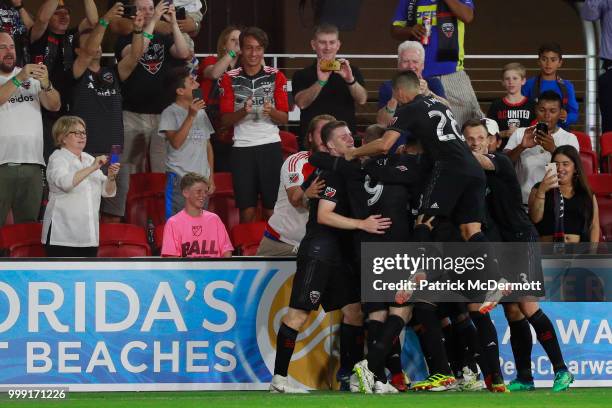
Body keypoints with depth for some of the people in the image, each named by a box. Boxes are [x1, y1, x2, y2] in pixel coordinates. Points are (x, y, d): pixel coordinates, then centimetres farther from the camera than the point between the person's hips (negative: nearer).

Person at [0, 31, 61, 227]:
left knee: (29, 225, 7)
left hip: (32, 163, 4)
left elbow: (54, 106, 5)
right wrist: (19, 79, -25)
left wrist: (46, 84, -14)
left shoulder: (31, 77, 14)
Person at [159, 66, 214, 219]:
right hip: (179, 178, -6)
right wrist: (191, 116, -19)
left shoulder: (201, 112, 14)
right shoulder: (170, 113, -5)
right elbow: (176, 143, -18)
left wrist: (211, 177, 12)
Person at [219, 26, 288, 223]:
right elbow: (225, 120, 3)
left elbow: (284, 118, 5)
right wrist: (243, 112, -17)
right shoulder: (230, 79, 6)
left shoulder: (276, 77, 6)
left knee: (272, 207, -4)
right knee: (247, 209, -1)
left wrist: (271, 112, -17)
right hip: (242, 147, 0)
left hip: (270, 146, 0)